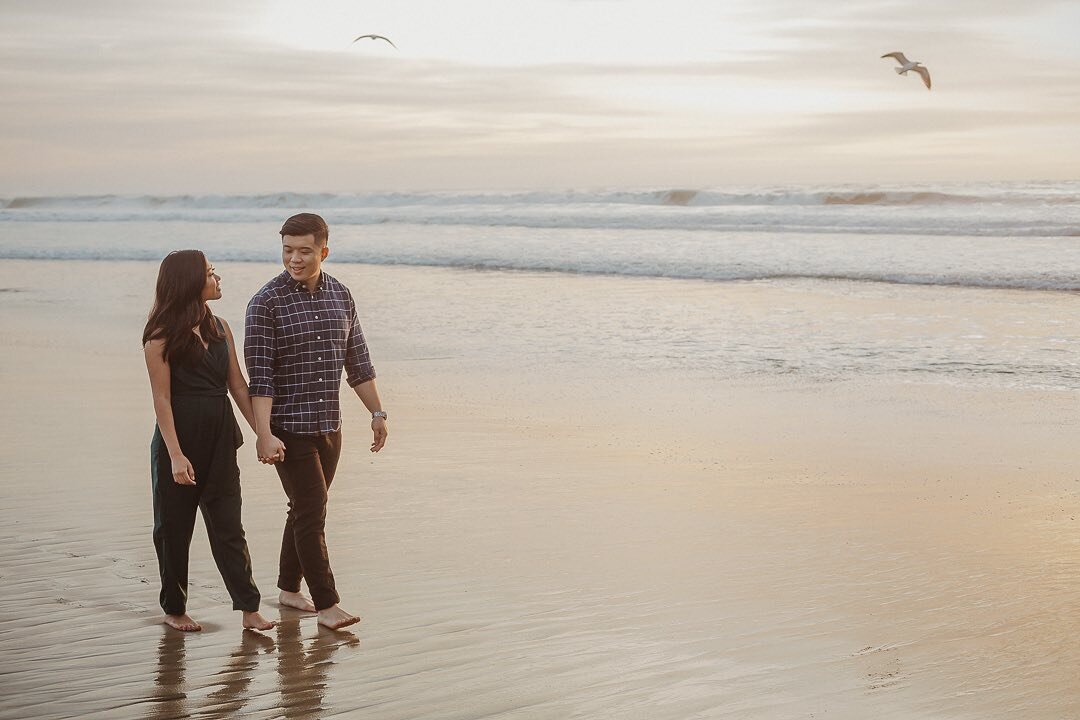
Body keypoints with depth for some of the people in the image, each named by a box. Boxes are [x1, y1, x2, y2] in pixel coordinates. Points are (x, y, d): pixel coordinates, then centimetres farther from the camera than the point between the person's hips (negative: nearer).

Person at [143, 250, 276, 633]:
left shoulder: (219, 328, 9)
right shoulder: (162, 337, -8)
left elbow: (238, 385, 10)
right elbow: (162, 399, -11)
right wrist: (175, 455, -18)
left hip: (220, 437, 5)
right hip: (180, 438, -5)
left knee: (229, 525, 3)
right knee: (175, 527, 7)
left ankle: (250, 609, 2)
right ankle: (174, 609, 21)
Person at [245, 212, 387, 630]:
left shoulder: (341, 296, 7)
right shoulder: (267, 302, -11)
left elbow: (357, 361, 15)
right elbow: (259, 375, -15)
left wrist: (377, 413, 13)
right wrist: (264, 435, -22)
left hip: (329, 426, 6)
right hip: (289, 429, -6)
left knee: (308, 509, 14)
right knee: (311, 512, -8)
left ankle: (289, 589, 28)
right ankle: (326, 604, -4)